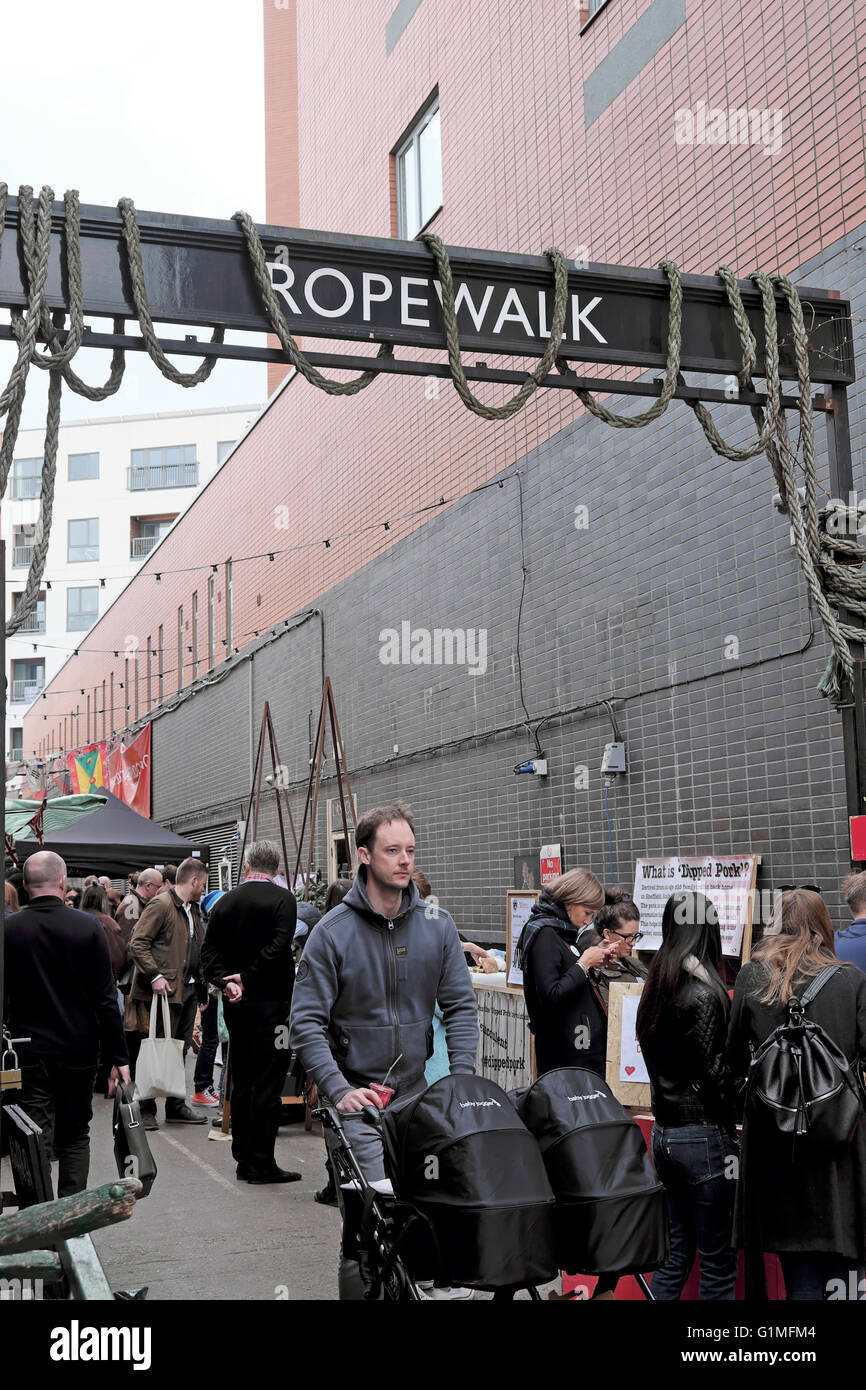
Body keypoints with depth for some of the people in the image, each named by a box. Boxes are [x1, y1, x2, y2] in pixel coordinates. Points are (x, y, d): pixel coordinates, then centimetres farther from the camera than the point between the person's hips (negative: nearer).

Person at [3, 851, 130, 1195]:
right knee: (75, 1137, 14)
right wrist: (119, 1057, -3)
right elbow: (106, 999, -7)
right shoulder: (87, 927, -8)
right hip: (80, 1050, 0)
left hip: (31, 1050, 0)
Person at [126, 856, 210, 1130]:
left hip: (189, 989, 9)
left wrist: (203, 978, 17)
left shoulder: (193, 909, 19)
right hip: (166, 989, -9)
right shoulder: (161, 905, -10)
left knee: (181, 1050, 12)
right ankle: (147, 1110, 1)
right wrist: (154, 976, -22)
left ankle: (176, 1106, 19)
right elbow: (137, 943, -15)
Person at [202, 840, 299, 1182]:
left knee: (240, 1083, 13)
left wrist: (226, 982, -6)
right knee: (268, 1084, -2)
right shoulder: (282, 899, -9)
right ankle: (261, 1163, 0)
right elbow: (278, 947, -20)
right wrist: (246, 978, -12)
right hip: (270, 1002, -6)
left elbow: (208, 951, 3)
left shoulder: (225, 902, 9)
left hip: (236, 1004, 6)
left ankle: (244, 1159, 18)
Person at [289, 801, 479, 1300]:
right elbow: (306, 1023, -8)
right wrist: (339, 1090, -20)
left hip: (420, 1095, 4)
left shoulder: (437, 925, 4)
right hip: (358, 1099, -4)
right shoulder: (334, 932, -7)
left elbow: (461, 1006, 6)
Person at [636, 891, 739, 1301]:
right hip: (703, 1137, -8)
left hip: (663, 1133, 8)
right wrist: (737, 1117, -1)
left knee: (675, 1252, 16)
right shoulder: (704, 995, -16)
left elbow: (655, 1060, 8)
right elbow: (715, 1073, -16)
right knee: (718, 1264, 2)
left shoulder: (655, 990, 7)